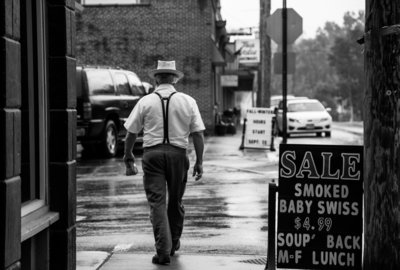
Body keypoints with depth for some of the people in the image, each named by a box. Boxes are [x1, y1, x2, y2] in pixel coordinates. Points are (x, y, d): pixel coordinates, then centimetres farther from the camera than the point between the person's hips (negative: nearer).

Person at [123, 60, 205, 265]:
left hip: (153, 154, -1)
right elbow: (198, 134, 0)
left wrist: (128, 153, 22)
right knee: (175, 201, 17)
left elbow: (131, 132, 5)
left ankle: (163, 250, -9)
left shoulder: (145, 102, 2)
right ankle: (173, 244, 31)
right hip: (178, 154, 2)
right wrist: (199, 162, 6)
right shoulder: (188, 101, 3)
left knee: (157, 202, -1)